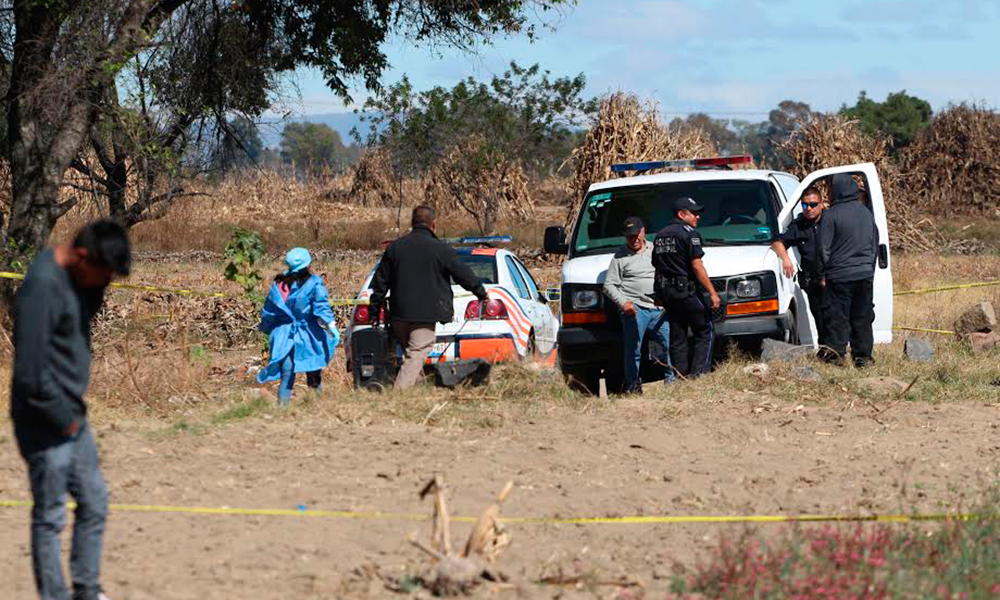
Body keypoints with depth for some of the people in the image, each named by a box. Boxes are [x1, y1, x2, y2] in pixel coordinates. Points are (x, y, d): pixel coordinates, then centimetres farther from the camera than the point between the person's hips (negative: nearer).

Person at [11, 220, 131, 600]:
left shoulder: (77, 279, 4)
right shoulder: (43, 287, -23)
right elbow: (30, 372, -25)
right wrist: (64, 419, -14)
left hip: (72, 417, 9)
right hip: (46, 425, -9)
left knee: (95, 504, 16)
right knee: (50, 518, 1)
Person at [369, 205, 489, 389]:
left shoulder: (395, 247, 8)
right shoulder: (440, 249, -5)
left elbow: (380, 282, 11)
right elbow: (464, 274, 3)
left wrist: (375, 311, 19)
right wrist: (481, 292, 19)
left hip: (399, 314, 5)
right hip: (425, 315, -5)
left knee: (408, 352, 20)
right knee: (417, 355, -9)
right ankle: (400, 390, -23)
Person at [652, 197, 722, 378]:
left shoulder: (660, 236, 16)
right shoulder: (689, 234, -8)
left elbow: (656, 267, 17)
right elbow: (697, 266, -14)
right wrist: (712, 293, -13)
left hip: (665, 291, 7)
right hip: (686, 290, -7)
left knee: (677, 337, 10)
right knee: (704, 331, 0)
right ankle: (698, 373, -11)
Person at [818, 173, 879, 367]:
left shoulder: (832, 215, -11)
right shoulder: (866, 213, 8)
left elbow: (824, 248, -9)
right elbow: (875, 244, 18)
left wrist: (822, 272, 3)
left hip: (840, 274, -5)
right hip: (865, 274, 5)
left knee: (837, 315, 2)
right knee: (863, 316, 10)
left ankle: (836, 351, 1)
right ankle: (863, 355, 11)